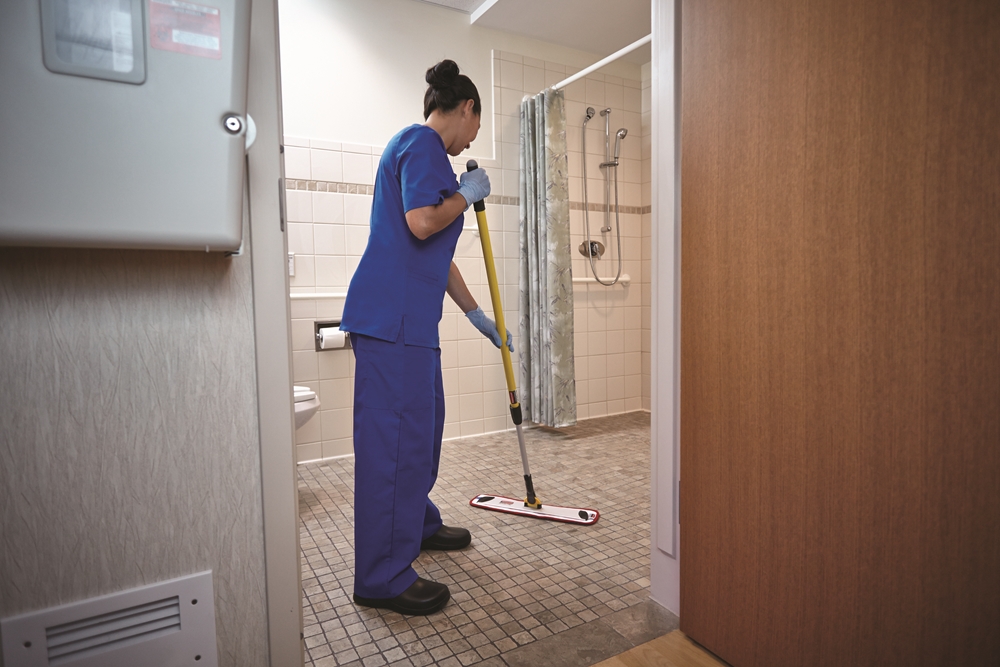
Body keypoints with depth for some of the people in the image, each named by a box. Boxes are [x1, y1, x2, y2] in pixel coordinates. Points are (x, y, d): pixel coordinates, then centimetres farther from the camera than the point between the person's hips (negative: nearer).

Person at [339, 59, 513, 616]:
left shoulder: (425, 150, 25)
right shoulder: (423, 143, -5)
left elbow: (440, 255, 25)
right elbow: (421, 222, -21)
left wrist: (477, 314, 26)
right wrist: (468, 194, -3)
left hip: (410, 318, 11)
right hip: (392, 317, -11)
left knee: (424, 421, 19)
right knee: (395, 437, -7)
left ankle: (419, 524, 37)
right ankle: (384, 579, 5)